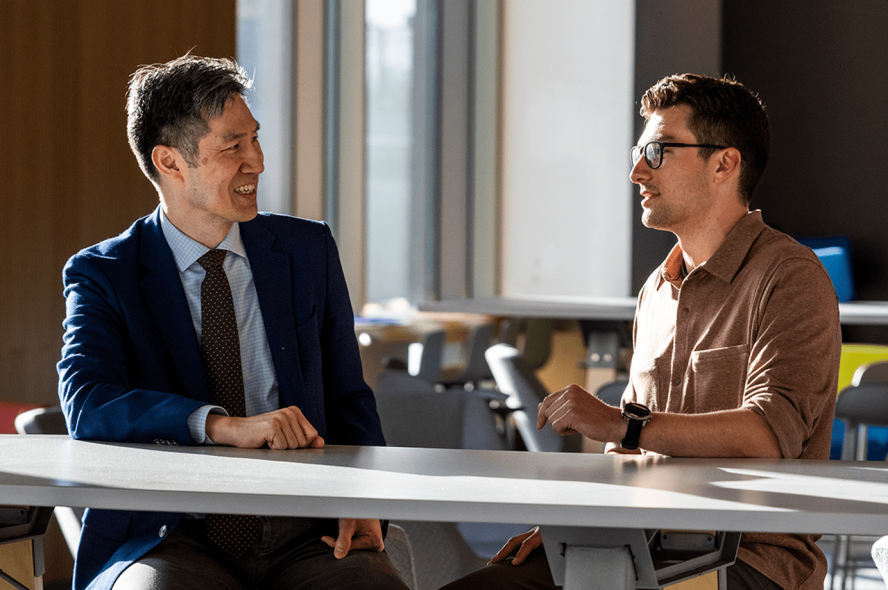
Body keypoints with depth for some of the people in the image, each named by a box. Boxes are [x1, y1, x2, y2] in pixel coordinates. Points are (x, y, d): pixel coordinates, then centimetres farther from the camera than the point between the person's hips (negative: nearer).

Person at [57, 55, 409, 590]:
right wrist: (227, 426, -28)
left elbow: (348, 400, 16)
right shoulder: (103, 274, 3)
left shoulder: (309, 250, 12)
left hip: (304, 538, 3)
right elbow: (88, 404, -13)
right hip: (174, 541, -3)